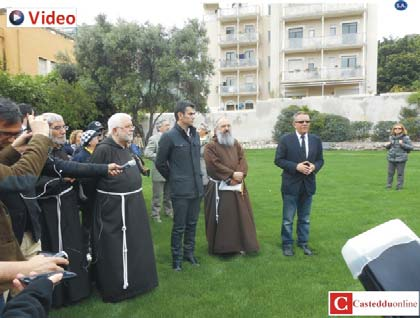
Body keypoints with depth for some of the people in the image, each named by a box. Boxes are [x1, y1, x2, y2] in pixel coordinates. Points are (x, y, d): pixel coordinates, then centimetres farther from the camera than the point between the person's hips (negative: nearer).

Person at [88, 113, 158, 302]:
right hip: (114, 208, -8)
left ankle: (135, 280, 37)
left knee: (134, 245, 19)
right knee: (115, 249, 4)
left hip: (133, 205, 9)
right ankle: (117, 287, 22)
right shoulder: (103, 150, -16)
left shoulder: (126, 148, 10)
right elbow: (90, 179, -15)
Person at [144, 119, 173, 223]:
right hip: (159, 172, -6)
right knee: (157, 196, 4)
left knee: (169, 195, 17)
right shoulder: (153, 138, -9)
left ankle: (168, 211, 31)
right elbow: (147, 153, -19)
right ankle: (155, 215, 15)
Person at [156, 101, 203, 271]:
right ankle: (176, 257, 23)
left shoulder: (195, 134, 6)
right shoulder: (169, 136, -11)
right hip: (180, 190, -5)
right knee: (179, 227, 6)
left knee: (192, 224, 16)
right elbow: (159, 163, -2)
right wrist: (173, 179, 5)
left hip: (196, 188, 5)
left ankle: (189, 252, 33)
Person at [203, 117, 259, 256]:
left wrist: (239, 175, -14)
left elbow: (243, 160, 4)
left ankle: (240, 244, 23)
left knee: (241, 216, 10)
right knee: (221, 218, -1)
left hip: (237, 187, 5)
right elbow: (214, 165, -15)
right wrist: (232, 174, -16)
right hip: (219, 189, -5)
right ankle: (221, 247, 12)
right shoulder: (210, 146, -4)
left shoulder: (236, 144, 14)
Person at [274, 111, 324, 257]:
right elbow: (278, 160, -8)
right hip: (291, 184, -3)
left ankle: (303, 243, 29)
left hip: (308, 184, 4)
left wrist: (314, 167, -12)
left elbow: (320, 160, 10)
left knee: (305, 218, 15)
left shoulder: (316, 140, 5)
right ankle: (287, 244, 19)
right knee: (288, 219, 5)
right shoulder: (286, 140, -7)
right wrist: (296, 166, -19)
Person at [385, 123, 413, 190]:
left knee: (400, 173, 3)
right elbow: (388, 147, 21)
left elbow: (411, 147, -7)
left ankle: (399, 186, 13)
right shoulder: (391, 137, 9)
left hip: (401, 159, -4)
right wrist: (387, 145, -2)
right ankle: (388, 185, 21)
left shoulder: (405, 138, -5)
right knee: (390, 172, 11)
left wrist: (402, 144, -20)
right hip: (391, 158, 4)